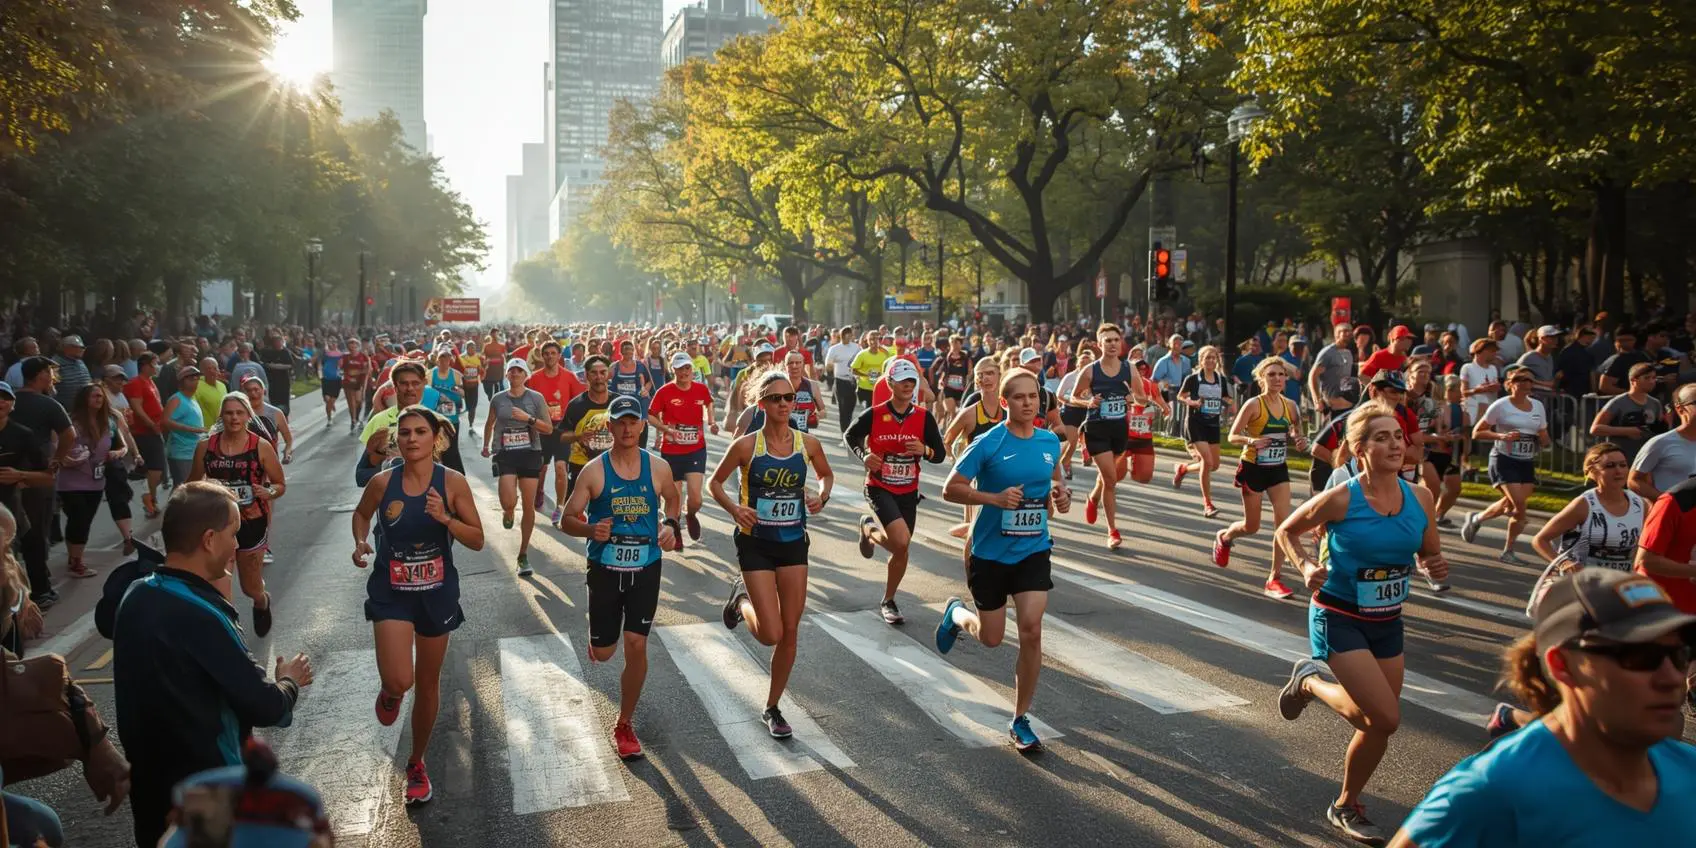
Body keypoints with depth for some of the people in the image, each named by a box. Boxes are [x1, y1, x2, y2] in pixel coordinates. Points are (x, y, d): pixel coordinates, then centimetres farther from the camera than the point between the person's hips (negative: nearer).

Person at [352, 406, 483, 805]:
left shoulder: (452, 482, -11)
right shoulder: (382, 482, -9)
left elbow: (477, 540, -9)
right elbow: (361, 513, 13)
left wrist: (445, 518, -25)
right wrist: (360, 542, -6)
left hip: (437, 592, 1)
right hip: (392, 592, -1)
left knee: (428, 684, 13)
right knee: (398, 681, -18)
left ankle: (416, 764, 36)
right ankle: (389, 692, 23)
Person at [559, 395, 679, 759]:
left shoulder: (658, 469, -3)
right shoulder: (594, 471, -9)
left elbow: (672, 498, 18)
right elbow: (568, 519, -5)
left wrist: (670, 524, -2)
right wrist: (591, 530, -27)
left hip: (646, 569, 1)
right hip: (605, 568, -1)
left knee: (636, 646, -5)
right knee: (603, 652, 7)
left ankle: (624, 726, 13)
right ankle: (598, 635, 48)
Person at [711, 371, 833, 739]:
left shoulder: (808, 444, -3)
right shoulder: (746, 446, -11)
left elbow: (826, 474, 16)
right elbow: (714, 482, 1)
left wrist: (822, 496, -5)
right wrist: (733, 508, -17)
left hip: (793, 543, 3)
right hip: (756, 544, -3)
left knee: (790, 632, 7)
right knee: (771, 634, -9)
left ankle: (772, 709, 25)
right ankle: (742, 599, 25)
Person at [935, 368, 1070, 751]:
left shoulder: (1050, 441, 0)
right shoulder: (987, 443, -14)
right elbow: (951, 489, -12)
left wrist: (1061, 494, -3)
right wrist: (996, 497, -25)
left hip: (1033, 550, 3)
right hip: (990, 551, -3)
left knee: (1031, 630, -9)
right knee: (991, 638, 10)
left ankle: (1020, 720, 7)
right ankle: (956, 613, 47)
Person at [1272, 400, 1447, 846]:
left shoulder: (1419, 497, -5)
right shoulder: (1340, 499, -18)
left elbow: (1429, 553, 10)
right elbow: (1285, 532, -4)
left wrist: (1436, 567, -12)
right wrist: (1306, 567, -20)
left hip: (1387, 623, 6)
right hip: (1339, 619, -5)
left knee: (1377, 724, 12)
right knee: (1386, 717, -15)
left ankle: (1346, 807, 36)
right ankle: (1309, 682, 13)